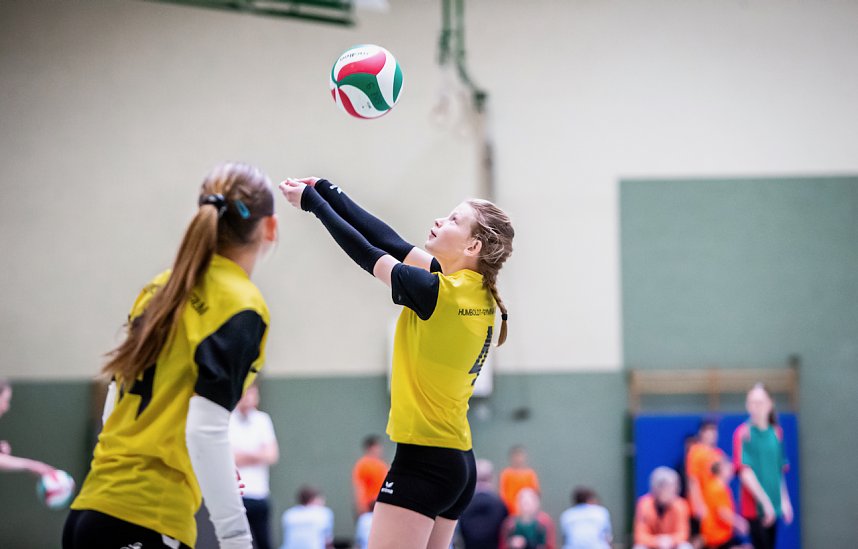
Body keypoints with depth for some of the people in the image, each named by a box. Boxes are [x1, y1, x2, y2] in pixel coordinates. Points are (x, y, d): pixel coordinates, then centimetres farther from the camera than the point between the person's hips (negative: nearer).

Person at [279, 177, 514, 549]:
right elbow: (390, 243, 10)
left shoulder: (439, 293, -17)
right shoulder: (477, 292, 6)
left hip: (423, 461, -9)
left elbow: (366, 253, -6)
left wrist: (312, 200, 6)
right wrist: (325, 192, 12)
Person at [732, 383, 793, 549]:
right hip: (754, 506, -6)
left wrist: (784, 500, 10)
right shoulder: (743, 433, -8)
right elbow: (745, 471, -14)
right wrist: (765, 502, -17)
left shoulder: (776, 432, 9)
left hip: (773, 506, 6)